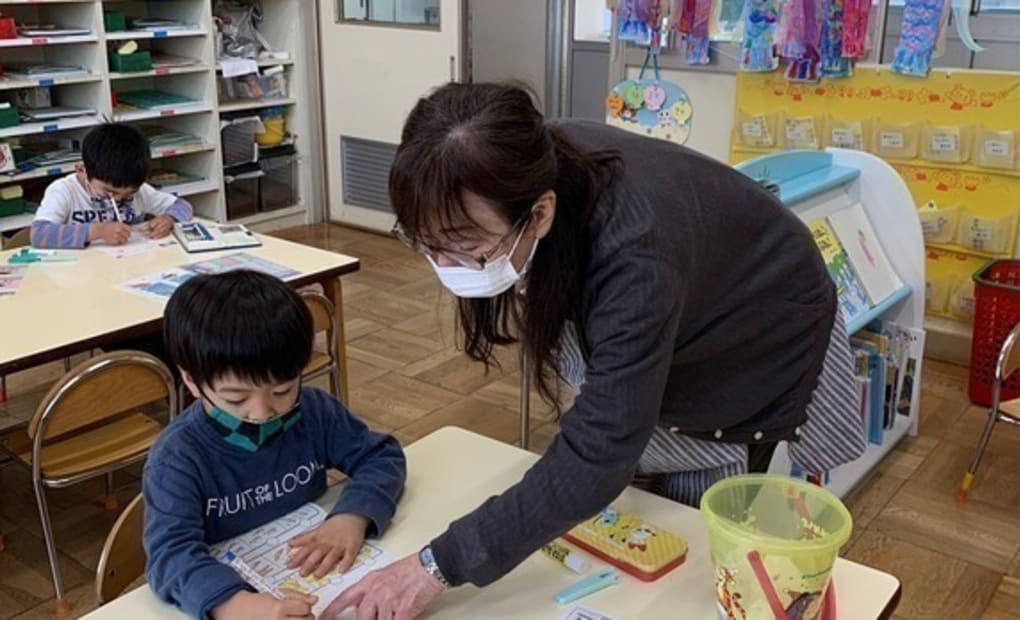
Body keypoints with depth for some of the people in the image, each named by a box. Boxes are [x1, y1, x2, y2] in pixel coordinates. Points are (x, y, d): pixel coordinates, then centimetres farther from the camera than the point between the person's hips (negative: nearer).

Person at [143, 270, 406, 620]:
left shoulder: (314, 411, -5)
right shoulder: (177, 459, -17)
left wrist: (352, 517, -19)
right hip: (227, 591, -3)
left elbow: (382, 456, 0)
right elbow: (171, 554, -29)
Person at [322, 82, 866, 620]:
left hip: (761, 340, -5)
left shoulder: (635, 256, -46)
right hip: (647, 330, 6)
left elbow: (598, 456, -44)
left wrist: (439, 565, -42)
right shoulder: (538, 164, -25)